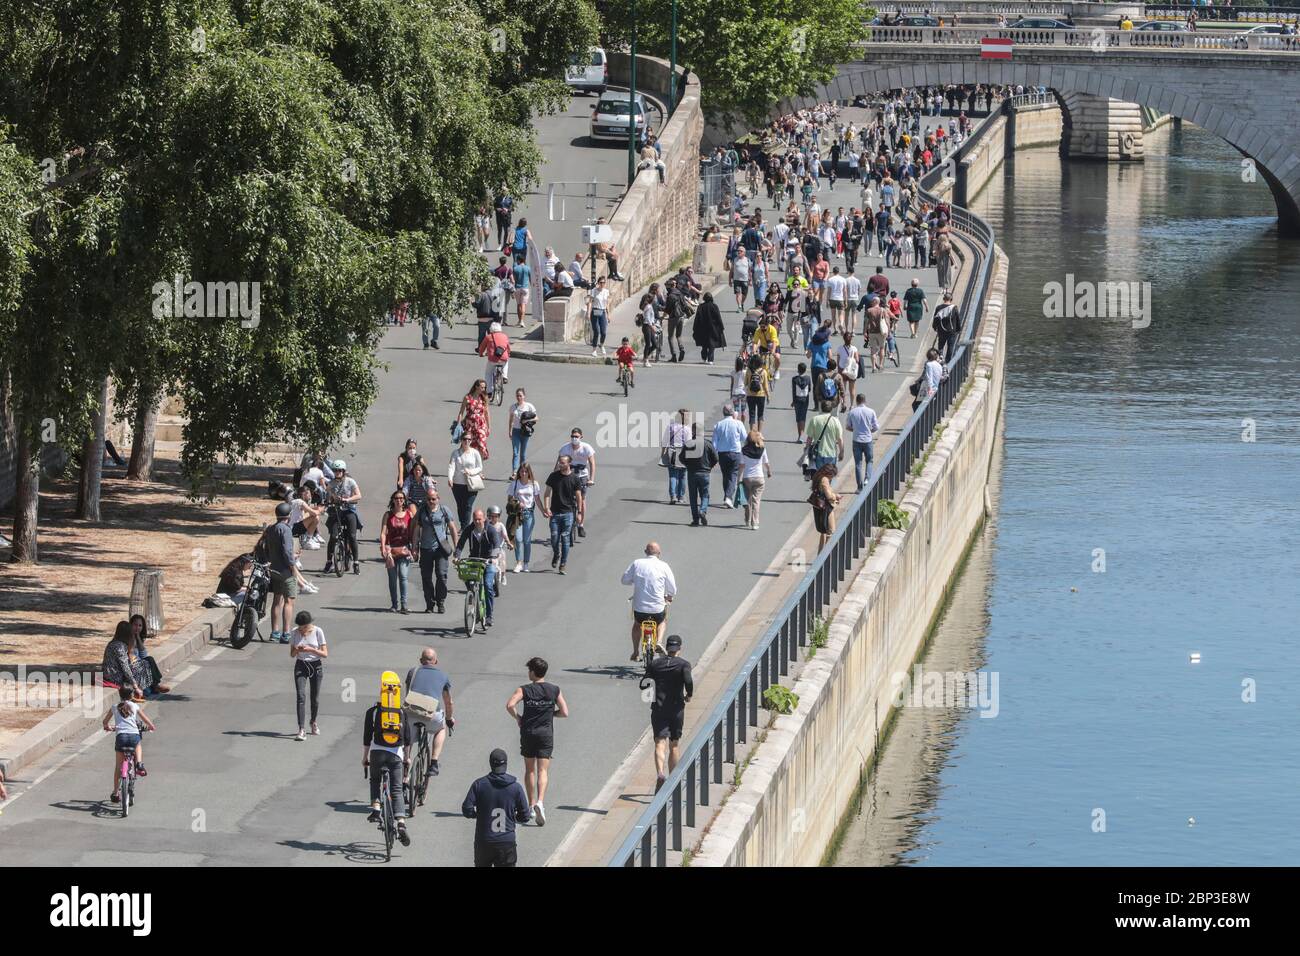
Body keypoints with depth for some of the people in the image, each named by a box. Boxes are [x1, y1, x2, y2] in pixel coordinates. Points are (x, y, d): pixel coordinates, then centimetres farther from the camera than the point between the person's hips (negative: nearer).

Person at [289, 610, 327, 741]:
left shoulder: (317, 632, -7)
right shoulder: (295, 632, -1)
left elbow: (325, 654, -7)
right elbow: (292, 654, 5)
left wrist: (311, 649, -22)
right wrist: (297, 650, -18)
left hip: (316, 666, -1)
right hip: (301, 666, 1)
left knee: (315, 698, 7)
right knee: (301, 697, -14)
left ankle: (313, 722, 36)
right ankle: (302, 730, -19)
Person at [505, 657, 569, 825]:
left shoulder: (524, 690, -4)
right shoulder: (554, 690, 0)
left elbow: (510, 705, -19)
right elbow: (564, 712, 0)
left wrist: (517, 717, -1)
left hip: (528, 733, 0)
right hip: (546, 733, 0)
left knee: (529, 770, 16)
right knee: (543, 771, -4)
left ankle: (531, 805, 21)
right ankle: (540, 802, -26)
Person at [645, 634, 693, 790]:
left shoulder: (655, 664, 6)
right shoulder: (683, 664, -3)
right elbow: (688, 681, -20)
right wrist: (689, 695, -1)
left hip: (658, 708, 0)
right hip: (676, 709, 0)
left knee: (660, 743, -9)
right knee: (674, 745, 15)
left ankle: (660, 774, -33)